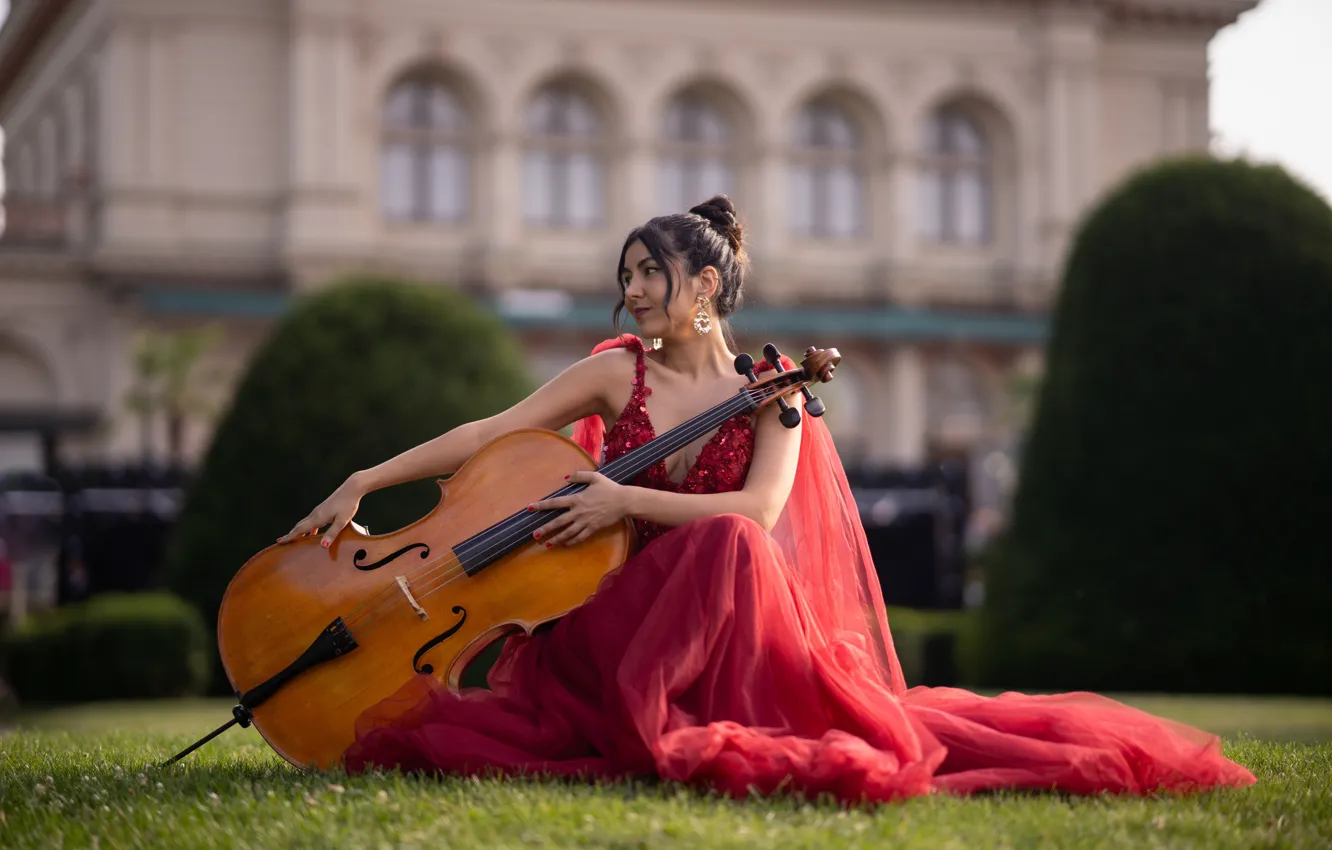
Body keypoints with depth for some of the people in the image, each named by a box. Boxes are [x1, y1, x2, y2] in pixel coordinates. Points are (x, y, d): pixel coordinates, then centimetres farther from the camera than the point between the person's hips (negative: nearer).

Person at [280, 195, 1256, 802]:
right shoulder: (618, 372, 6)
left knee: (729, 543, -32)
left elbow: (759, 511, -14)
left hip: (725, 633, -2)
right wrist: (365, 482, -8)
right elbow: (489, 433, 0)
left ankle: (670, 732, -23)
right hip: (613, 624, 2)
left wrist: (626, 499, -20)